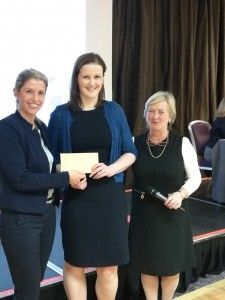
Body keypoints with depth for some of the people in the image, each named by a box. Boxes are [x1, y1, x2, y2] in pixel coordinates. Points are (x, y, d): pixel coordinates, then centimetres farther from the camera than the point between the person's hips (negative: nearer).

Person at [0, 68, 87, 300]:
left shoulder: (43, 128, 7)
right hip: (20, 219, -7)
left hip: (47, 214, 7)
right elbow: (20, 178, -21)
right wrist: (65, 178, -17)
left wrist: (72, 180, -5)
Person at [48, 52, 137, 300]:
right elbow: (51, 159, 3)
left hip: (110, 197, 1)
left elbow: (130, 152, 6)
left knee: (108, 269, 8)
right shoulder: (61, 114, -1)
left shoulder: (114, 111, 4)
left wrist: (111, 168, -12)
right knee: (74, 266, 10)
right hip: (76, 198, -1)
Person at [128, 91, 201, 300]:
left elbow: (195, 177, -1)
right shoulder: (135, 143, -5)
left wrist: (181, 193, -18)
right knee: (147, 264, 12)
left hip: (173, 214, 0)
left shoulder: (182, 143, -8)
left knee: (172, 265, 14)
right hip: (144, 213, 1)